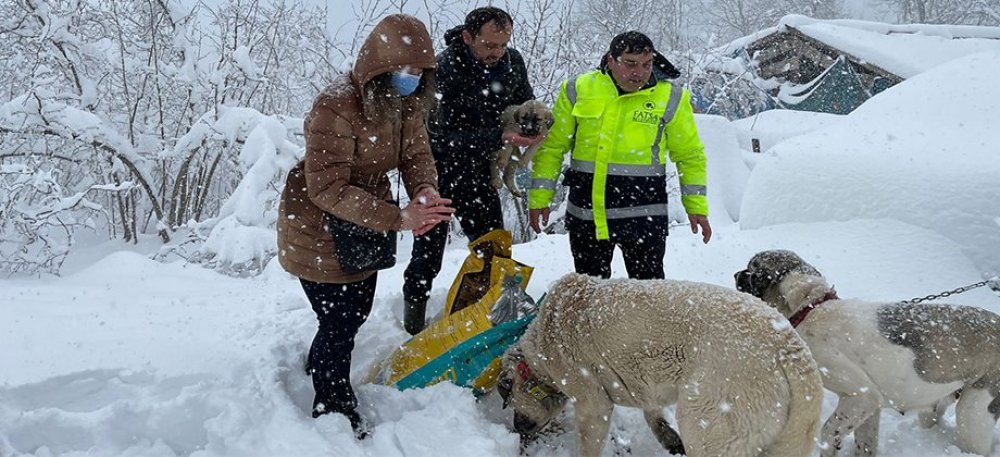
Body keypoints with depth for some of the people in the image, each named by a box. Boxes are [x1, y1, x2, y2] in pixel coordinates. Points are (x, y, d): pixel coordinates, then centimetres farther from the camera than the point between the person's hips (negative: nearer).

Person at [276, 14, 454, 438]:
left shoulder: (406, 102, -7)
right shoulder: (336, 106, -31)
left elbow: (417, 155, -7)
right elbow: (328, 188, -33)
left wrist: (426, 191, -32)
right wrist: (398, 217, -40)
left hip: (365, 223, 8)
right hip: (318, 229, -8)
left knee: (357, 310, 24)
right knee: (340, 322, 0)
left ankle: (319, 369, 52)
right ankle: (338, 415, 24)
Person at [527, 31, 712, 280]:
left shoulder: (670, 98, 0)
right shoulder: (578, 90, 1)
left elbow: (690, 156, 9)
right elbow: (552, 147, 7)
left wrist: (697, 206, 3)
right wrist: (539, 196, 3)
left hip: (644, 213, -2)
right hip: (586, 212, 2)